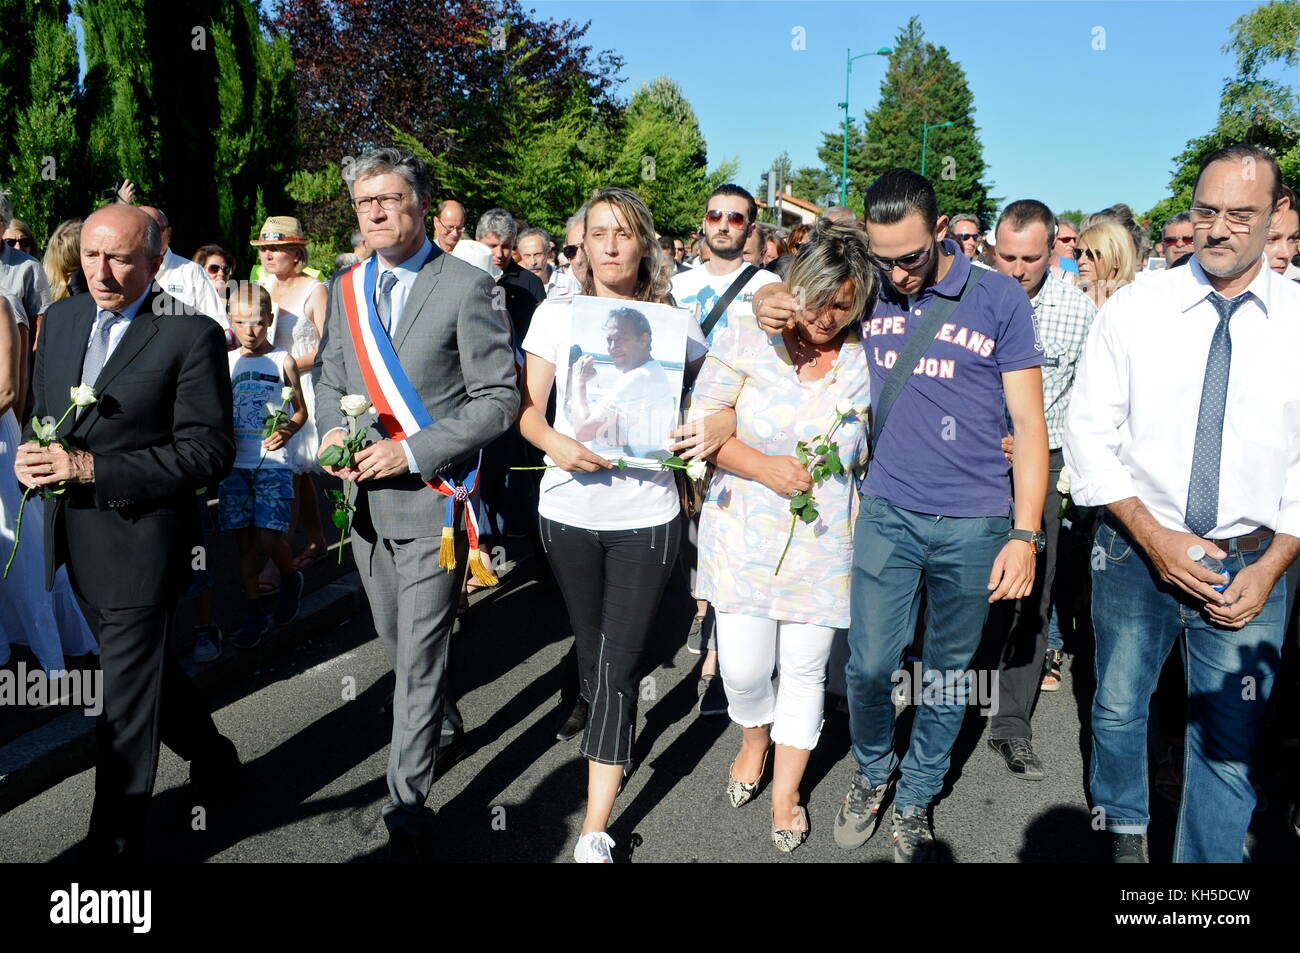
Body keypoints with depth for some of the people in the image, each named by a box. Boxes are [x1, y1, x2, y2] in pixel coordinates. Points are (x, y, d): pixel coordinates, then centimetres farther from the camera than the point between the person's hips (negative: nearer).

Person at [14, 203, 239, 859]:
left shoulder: (192, 335, -14)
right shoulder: (62, 318, 7)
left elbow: (209, 452, -17)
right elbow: (42, 409, 18)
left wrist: (91, 468, -22)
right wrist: (32, 455, -5)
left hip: (139, 541, -7)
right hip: (75, 541, 7)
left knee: (126, 697, 6)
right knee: (140, 665, 22)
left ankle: (115, 837, 25)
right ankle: (211, 756, 45)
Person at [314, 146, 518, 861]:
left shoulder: (467, 287, -10)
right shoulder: (347, 288, 9)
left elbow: (499, 398, -12)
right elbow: (329, 375, 19)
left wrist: (413, 452, -19)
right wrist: (331, 432, -3)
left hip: (432, 497, -6)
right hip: (365, 497, 6)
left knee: (419, 656, -2)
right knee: (395, 638, 21)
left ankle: (408, 804, 10)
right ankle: (439, 711, 49)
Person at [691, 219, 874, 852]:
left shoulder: (864, 361, 1)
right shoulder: (748, 338, -4)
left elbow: (872, 454, 11)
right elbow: (702, 423, -5)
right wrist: (764, 467, -17)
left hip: (823, 545, 1)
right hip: (744, 536, -1)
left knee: (804, 670, 7)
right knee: (743, 668, -1)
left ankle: (785, 794, 30)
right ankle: (755, 740, 37)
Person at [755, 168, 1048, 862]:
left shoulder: (999, 299, -4)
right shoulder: (870, 292, 3)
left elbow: (1029, 424, -3)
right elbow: (791, 293, 21)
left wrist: (1025, 534, -9)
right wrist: (768, 302, -5)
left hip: (974, 523, -1)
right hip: (887, 512, 2)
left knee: (947, 673, 12)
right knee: (869, 667, 3)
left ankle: (915, 799, 33)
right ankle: (871, 772, 32)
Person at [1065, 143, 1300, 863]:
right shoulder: (1134, 307, -4)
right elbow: (1090, 431, -5)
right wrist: (1154, 537, -13)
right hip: (1136, 550, 0)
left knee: (1230, 742, 7)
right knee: (1118, 706, 16)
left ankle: (1207, 861, 29)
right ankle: (1123, 831, 42)